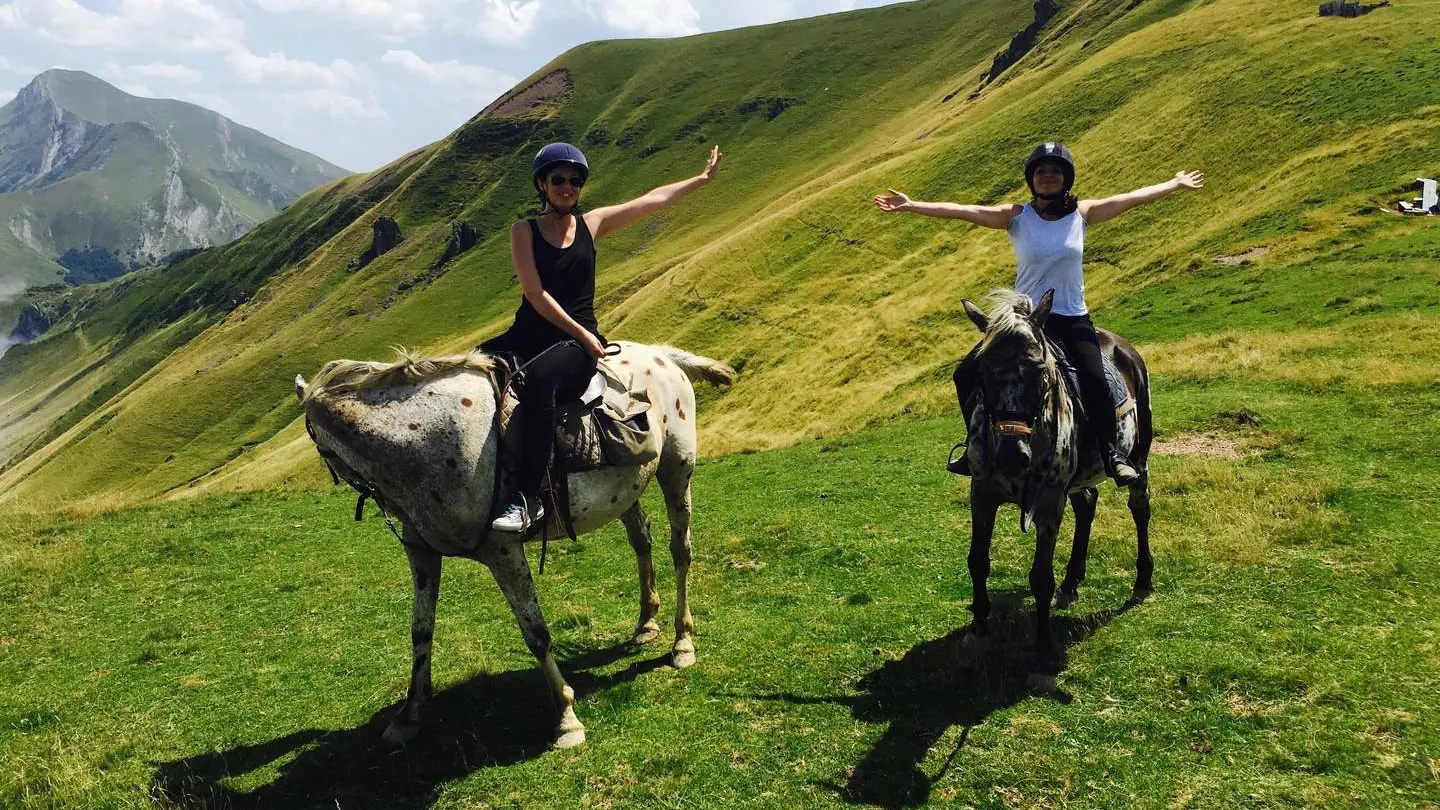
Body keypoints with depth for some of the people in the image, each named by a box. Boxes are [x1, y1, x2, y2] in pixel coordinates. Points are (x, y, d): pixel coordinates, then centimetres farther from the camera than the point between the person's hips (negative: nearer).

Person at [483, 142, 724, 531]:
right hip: (528, 335, 2)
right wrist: (580, 334, -10)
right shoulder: (524, 230, 6)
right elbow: (534, 293, -5)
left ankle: (528, 498, -37)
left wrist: (702, 177, 31)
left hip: (577, 342, -2)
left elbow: (655, 199, 22)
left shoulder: (592, 223, 12)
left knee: (538, 380, -36)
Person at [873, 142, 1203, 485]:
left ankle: (1112, 454, -3)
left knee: (1095, 381, -24)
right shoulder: (1016, 216, -2)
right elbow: (961, 211, -9)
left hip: (1073, 320, -1)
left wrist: (1175, 184, 14)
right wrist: (910, 205, -17)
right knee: (966, 374, -7)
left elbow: (1133, 198, 9)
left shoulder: (1082, 213, 2)